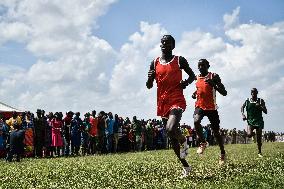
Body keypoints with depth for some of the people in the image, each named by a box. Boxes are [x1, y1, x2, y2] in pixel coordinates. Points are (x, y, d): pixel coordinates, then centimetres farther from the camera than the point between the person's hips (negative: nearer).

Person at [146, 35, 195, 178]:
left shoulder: (179, 60, 1)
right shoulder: (154, 63, 9)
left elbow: (192, 75, 12)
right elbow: (149, 86, 10)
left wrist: (186, 82, -10)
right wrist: (150, 78, -12)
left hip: (177, 101, -4)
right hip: (162, 103, 5)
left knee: (171, 129, -29)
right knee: (172, 138, 10)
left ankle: (184, 141, 6)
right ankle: (185, 166, 25)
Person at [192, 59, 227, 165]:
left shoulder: (214, 76, -8)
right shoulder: (197, 78, 7)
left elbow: (224, 93, -13)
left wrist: (214, 84, -28)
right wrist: (195, 93, 7)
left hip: (211, 107, -3)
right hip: (200, 106, 3)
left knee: (216, 132, 5)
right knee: (196, 121, -29)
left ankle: (223, 153, 26)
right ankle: (203, 142, -7)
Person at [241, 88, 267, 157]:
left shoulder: (261, 101, 3)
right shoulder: (247, 101, 3)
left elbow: (265, 112, 2)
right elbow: (242, 107, 18)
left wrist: (260, 107, -17)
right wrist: (243, 114, 0)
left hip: (259, 121, 0)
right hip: (250, 121, 0)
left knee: (259, 139, 0)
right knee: (249, 135, -23)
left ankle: (259, 153, 19)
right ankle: (252, 133, 16)